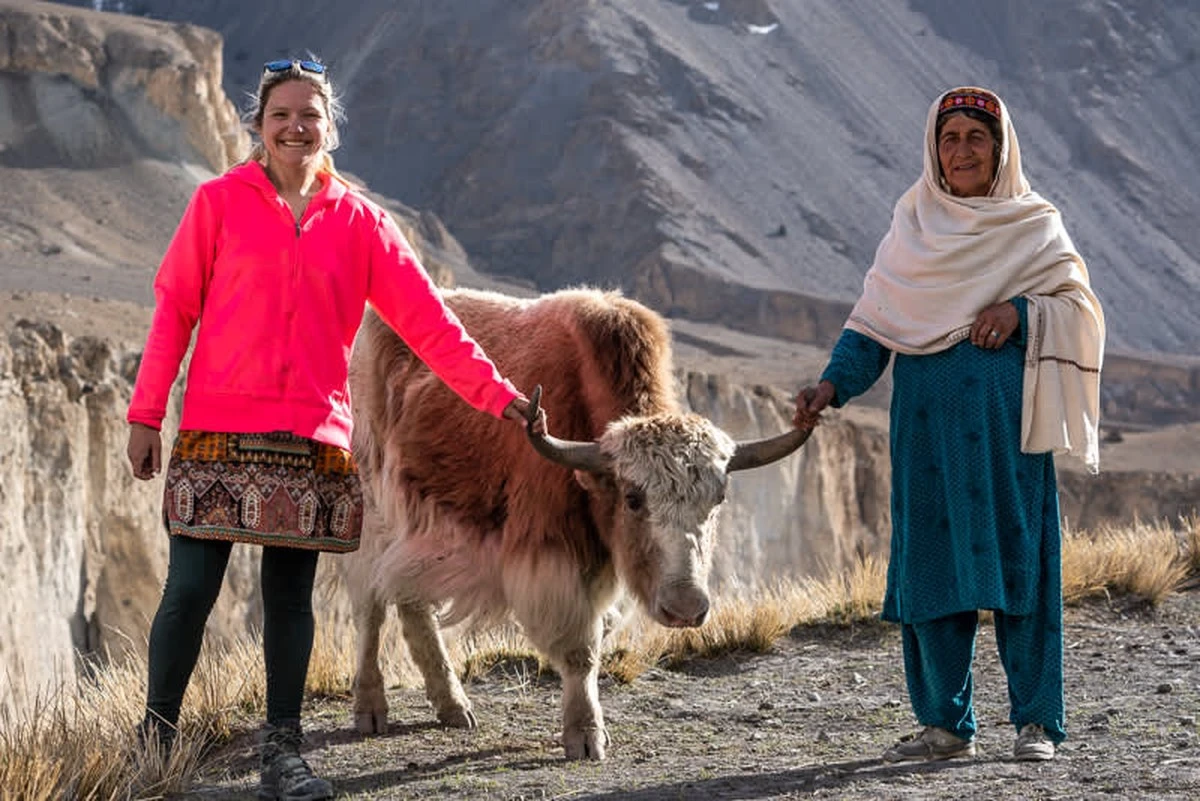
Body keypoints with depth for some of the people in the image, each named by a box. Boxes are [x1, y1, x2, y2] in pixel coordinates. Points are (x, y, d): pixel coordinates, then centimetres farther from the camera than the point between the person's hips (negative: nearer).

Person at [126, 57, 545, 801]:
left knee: (292, 592, 5)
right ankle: (156, 736, 10)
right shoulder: (219, 203, 4)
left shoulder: (359, 221, 8)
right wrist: (145, 413, -1)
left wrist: (495, 392, -3)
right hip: (218, 433, -2)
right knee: (191, 590, -5)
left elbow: (426, 317, 4)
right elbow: (174, 310, 4)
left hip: (313, 442, 2)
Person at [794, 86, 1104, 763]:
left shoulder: (1035, 226, 7)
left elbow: (1081, 307, 4)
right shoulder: (912, 227, 13)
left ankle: (1037, 721, 3)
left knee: (1018, 560, -4)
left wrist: (1021, 311, -14)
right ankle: (946, 725, 9)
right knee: (930, 563, 2)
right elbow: (875, 322, 9)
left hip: (1006, 420, -3)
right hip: (927, 421, 3)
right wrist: (832, 385, -6)